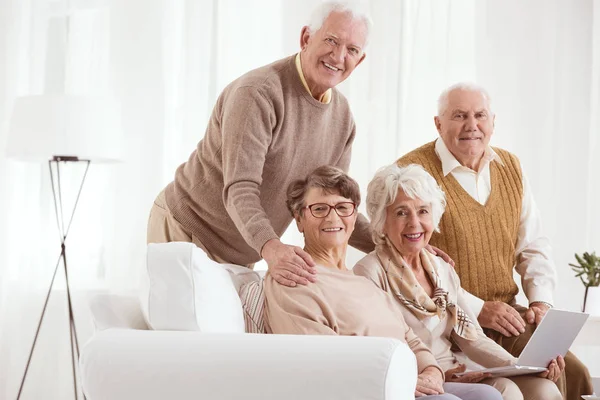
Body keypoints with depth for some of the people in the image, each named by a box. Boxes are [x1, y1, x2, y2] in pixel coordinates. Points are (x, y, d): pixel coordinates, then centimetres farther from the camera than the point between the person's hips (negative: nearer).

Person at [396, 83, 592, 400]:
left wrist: (541, 300, -2)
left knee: (575, 373, -12)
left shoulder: (510, 167, 12)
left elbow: (533, 247, 17)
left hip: (507, 311, 6)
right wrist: (477, 308, -17)